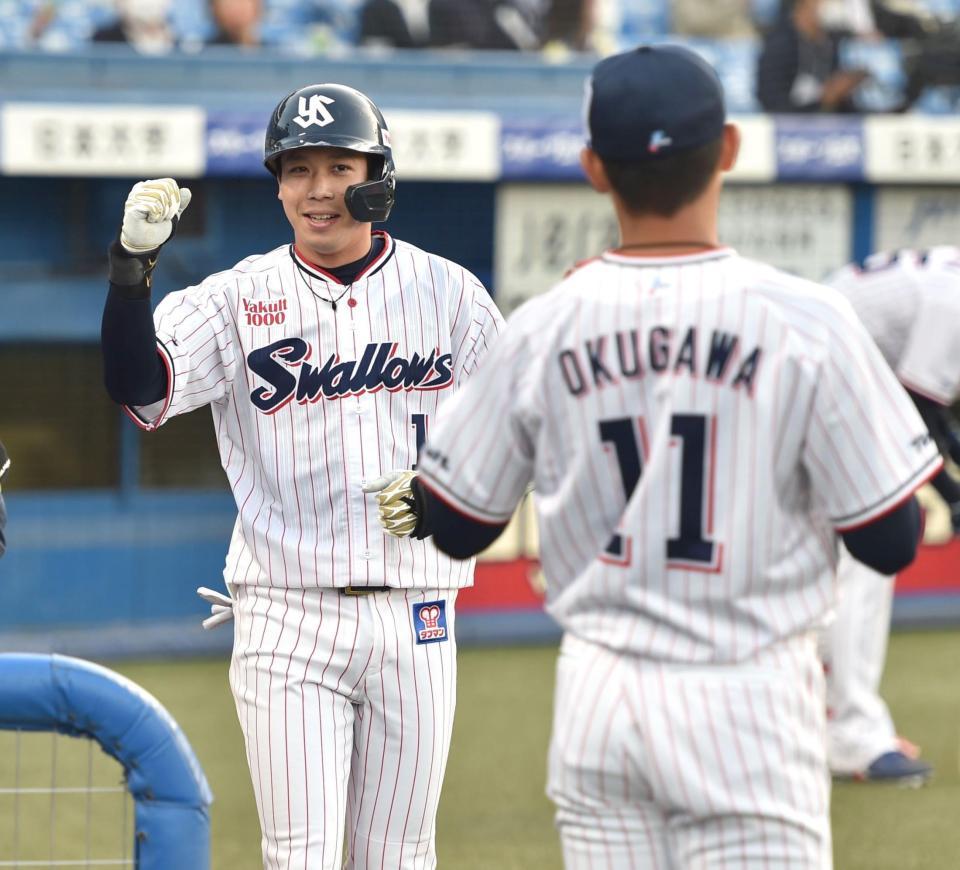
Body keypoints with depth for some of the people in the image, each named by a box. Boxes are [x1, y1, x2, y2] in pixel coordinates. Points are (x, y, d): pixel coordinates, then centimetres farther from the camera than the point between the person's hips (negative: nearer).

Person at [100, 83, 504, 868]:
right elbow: (140, 389, -13)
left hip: (415, 618, 1)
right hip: (287, 620, -1)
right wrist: (133, 262, -27)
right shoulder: (238, 300, 1)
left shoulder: (447, 292, 5)